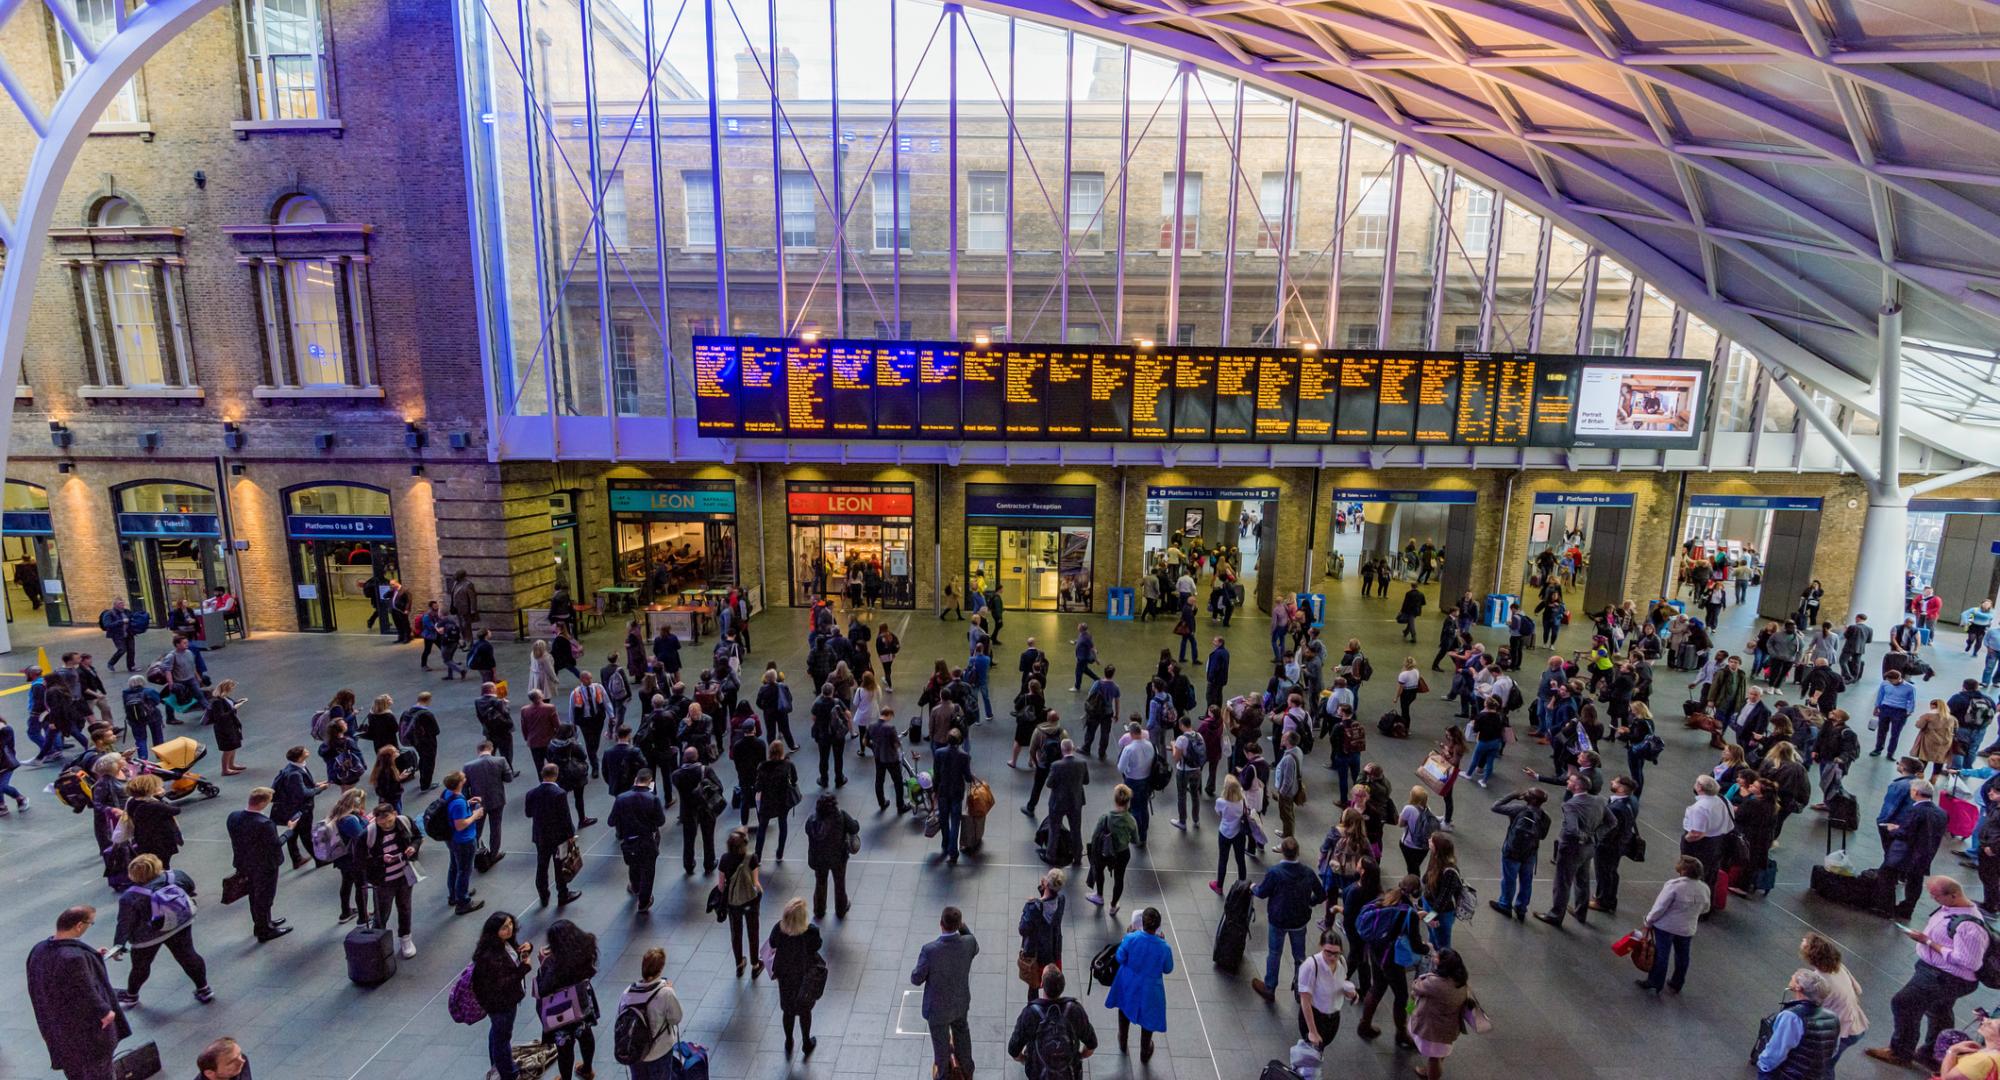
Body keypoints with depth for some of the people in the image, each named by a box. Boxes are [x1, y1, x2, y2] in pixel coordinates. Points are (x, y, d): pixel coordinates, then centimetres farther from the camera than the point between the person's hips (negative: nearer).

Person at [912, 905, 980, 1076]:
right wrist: (963, 927, -8)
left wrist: (917, 970, -1)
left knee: (941, 1043, 25)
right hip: (961, 1002, 3)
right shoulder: (969, 942, -26)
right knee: (961, 1033, 33)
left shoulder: (929, 950, -37)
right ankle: (966, 1069, 56)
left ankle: (944, 1074, 50)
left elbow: (916, 980, -20)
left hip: (938, 1007, -3)